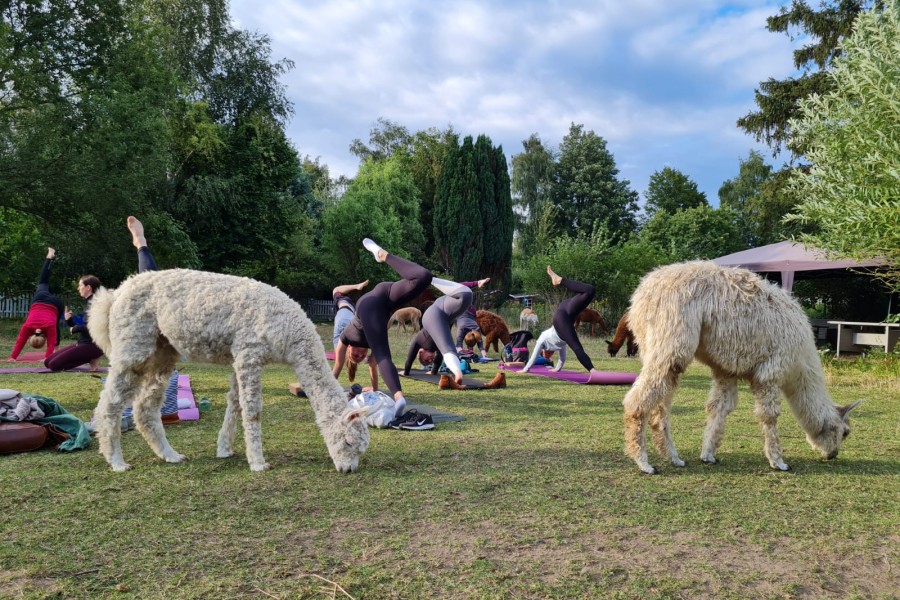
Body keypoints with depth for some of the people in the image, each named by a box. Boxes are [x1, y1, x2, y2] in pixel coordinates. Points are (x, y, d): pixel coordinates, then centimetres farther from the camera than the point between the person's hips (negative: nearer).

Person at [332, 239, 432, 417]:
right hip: (383, 292, 3)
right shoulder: (370, 341, 48)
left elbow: (338, 367, 47)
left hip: (368, 306, -3)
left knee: (383, 356, -13)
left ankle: (398, 396, -36)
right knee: (424, 277, -5)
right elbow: (372, 362, 58)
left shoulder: (344, 339, 41)